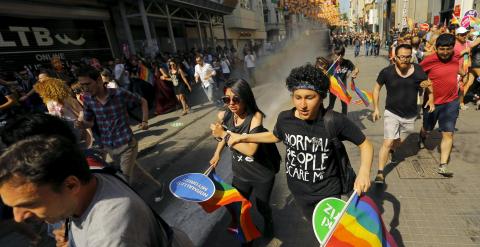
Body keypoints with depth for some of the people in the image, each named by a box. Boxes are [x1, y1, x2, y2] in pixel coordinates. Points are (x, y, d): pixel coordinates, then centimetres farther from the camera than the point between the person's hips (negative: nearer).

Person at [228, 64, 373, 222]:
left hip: (327, 192, -3)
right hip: (298, 189, 4)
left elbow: (365, 144, -11)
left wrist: (364, 172, -30)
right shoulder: (284, 118, -16)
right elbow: (275, 136, 7)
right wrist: (243, 137, 2)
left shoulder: (336, 121, -26)